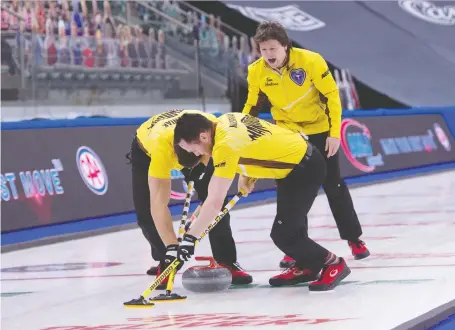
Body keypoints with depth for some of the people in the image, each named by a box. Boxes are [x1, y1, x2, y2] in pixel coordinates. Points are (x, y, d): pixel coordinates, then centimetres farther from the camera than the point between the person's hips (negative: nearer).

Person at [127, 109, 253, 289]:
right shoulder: (161, 146, -46)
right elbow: (158, 203, -46)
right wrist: (172, 246, -52)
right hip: (146, 150, -2)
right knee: (146, 212, -13)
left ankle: (227, 262, 1)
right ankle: (165, 263, 9)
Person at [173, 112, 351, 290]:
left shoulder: (226, 144, -29)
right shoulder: (224, 121, -3)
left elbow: (215, 202, -29)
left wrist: (190, 237, -24)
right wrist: (246, 175, 10)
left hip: (305, 169, -10)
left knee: (283, 234, -10)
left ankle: (333, 264, 4)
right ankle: (307, 267, 41)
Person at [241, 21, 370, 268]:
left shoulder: (310, 61, -25)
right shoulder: (256, 72, -15)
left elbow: (331, 95, -17)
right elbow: (252, 107, 0)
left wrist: (334, 133, -18)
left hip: (320, 129, -2)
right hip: (286, 132, 2)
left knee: (334, 186, 4)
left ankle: (354, 239, 17)